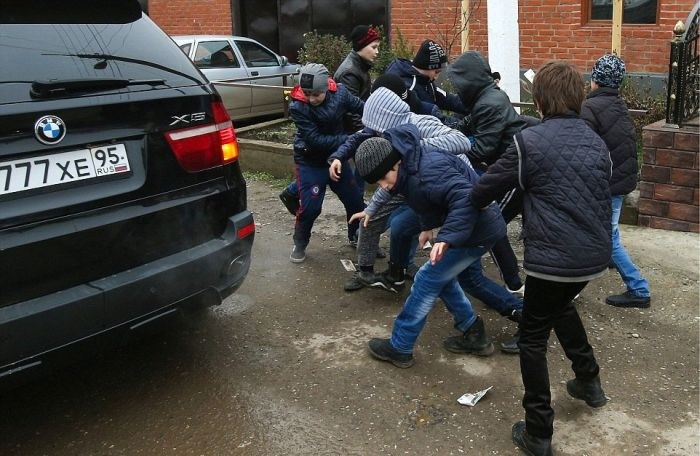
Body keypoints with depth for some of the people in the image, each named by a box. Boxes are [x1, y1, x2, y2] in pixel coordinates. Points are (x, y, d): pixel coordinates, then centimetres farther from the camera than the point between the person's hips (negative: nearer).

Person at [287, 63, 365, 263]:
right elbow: (315, 140, -28)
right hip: (310, 162, -4)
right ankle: (299, 244, 18)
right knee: (310, 207, -7)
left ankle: (357, 238, 35)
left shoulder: (339, 92, -17)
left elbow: (361, 107, -2)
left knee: (355, 200, 11)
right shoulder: (298, 107, -25)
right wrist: (348, 139, -31)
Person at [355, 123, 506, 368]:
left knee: (427, 281, -3)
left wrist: (446, 238, -43)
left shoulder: (429, 171, -31)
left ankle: (399, 348, 9)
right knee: (441, 276, 19)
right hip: (469, 226, 10)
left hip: (477, 230, -10)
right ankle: (474, 335, 29)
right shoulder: (410, 169, 1)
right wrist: (428, 226, 24)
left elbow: (466, 199, -39)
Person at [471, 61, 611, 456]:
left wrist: (470, 206, 19)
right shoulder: (597, 142, 10)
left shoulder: (530, 141, -10)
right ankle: (589, 381, 43)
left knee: (534, 338, 8)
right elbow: (601, 198, 18)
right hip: (595, 255, 7)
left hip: (552, 258, -7)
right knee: (562, 305, 35)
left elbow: (485, 190, -3)